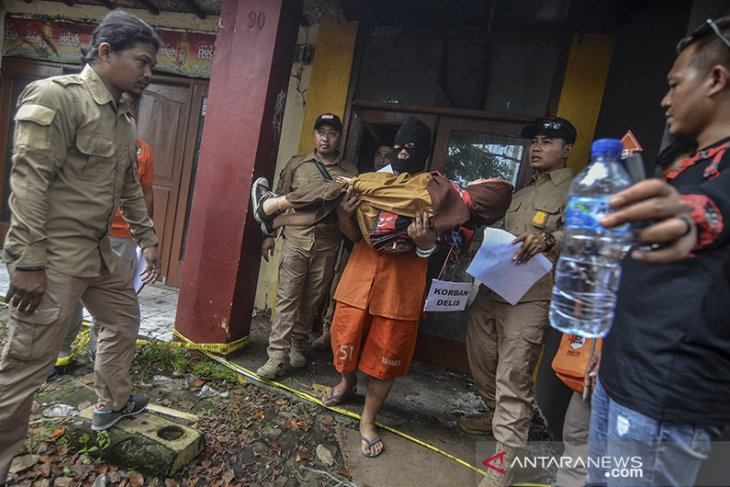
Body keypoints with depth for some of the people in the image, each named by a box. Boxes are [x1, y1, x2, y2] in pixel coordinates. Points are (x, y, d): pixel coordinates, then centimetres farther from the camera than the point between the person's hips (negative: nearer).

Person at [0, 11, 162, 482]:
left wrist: (148, 239, 19)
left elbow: (131, 187, 18)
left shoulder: (123, 118, 12)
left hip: (98, 249, 9)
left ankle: (113, 403, 42)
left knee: (125, 318, 21)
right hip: (53, 253, -9)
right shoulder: (57, 95, -13)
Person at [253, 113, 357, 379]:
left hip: (327, 244, 1)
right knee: (287, 297, -2)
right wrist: (269, 235, 4)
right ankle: (277, 356, 3)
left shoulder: (349, 172, 8)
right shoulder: (296, 164, 9)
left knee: (312, 299, 9)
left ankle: (297, 344, 27)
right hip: (296, 239, -1)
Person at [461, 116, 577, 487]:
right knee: (481, 360, 17)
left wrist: (549, 239, -39)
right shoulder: (522, 192, 22)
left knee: (513, 377, -7)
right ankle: (496, 415, 42)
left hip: (529, 298, -7)